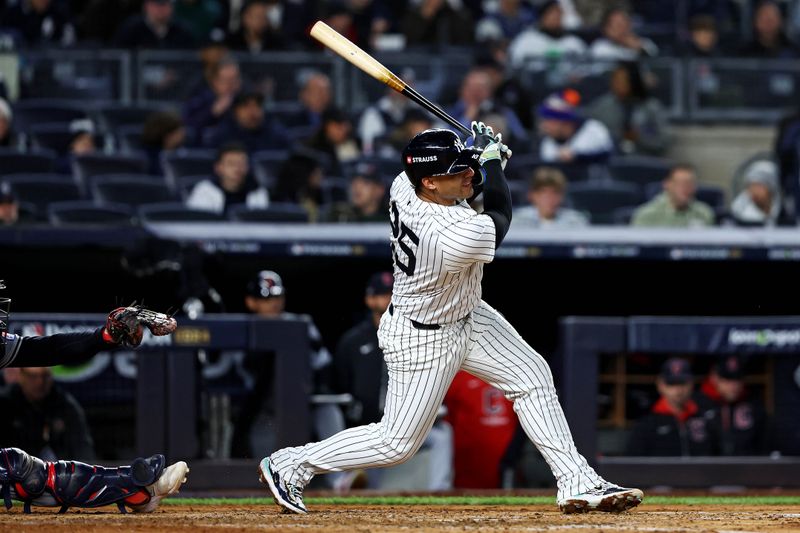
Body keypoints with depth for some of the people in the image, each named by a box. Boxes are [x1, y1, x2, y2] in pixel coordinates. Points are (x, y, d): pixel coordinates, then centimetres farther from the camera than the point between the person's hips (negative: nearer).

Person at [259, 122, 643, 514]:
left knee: (532, 375, 9)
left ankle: (578, 484, 14)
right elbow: (500, 213, -14)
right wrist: (491, 158, 0)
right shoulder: (463, 238, -39)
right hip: (423, 341, -9)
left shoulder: (402, 187, -18)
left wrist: (480, 154, -2)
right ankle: (289, 465, 18)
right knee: (397, 442, 4)